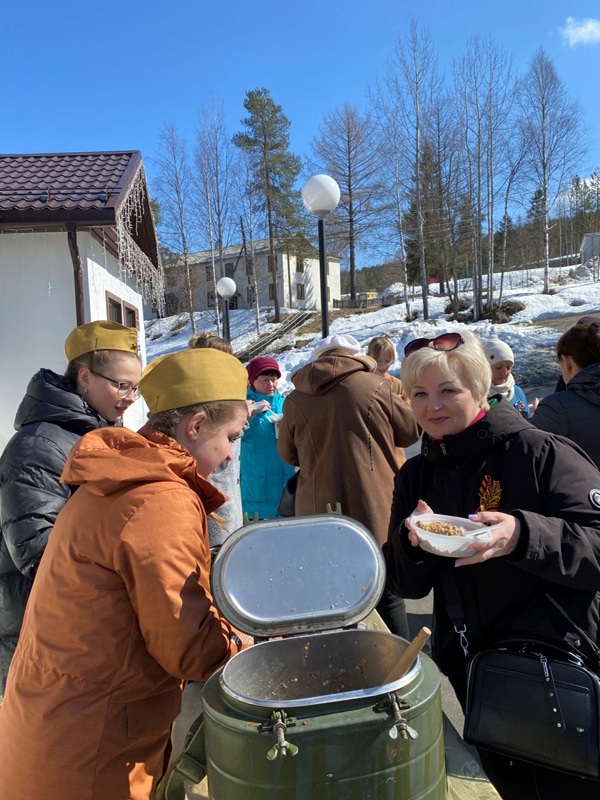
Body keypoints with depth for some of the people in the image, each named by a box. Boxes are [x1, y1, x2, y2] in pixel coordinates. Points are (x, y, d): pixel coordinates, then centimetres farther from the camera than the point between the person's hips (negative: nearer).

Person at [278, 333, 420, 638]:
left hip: (318, 515, 2)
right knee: (387, 594, 13)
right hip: (376, 511, -1)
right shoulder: (377, 386, -6)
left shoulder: (294, 399, -2)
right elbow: (411, 431, 7)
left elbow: (288, 454, 11)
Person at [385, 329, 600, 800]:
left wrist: (523, 535, -36)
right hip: (473, 669, 5)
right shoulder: (416, 476, 1)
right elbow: (406, 584, 0)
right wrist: (412, 543, -21)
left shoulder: (539, 452, -14)